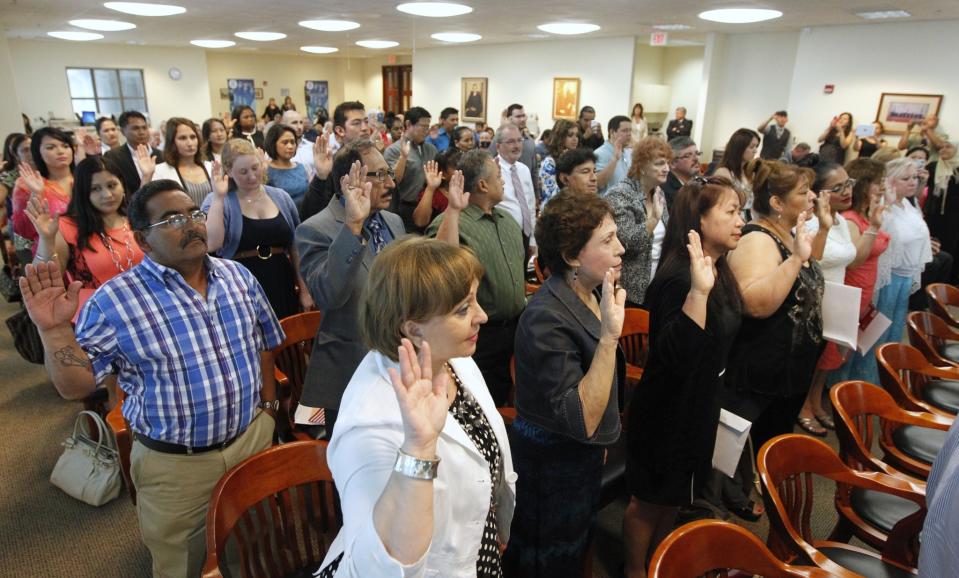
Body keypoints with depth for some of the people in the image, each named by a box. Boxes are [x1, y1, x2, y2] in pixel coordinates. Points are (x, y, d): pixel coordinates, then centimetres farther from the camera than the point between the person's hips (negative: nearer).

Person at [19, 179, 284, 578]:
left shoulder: (237, 276, -1)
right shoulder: (113, 301, -14)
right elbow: (74, 386, -12)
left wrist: (269, 405, 7)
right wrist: (54, 329, -26)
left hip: (254, 438, 4)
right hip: (174, 464, -3)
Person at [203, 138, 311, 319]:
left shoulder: (281, 197, 6)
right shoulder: (217, 202, -2)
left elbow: (296, 247, 10)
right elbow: (211, 244, -20)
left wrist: (304, 290, 8)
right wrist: (219, 197, -19)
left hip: (283, 289, 3)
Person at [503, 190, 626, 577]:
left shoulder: (590, 295, -4)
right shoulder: (548, 317, -30)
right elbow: (580, 421, -32)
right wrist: (609, 336, -38)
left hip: (582, 454, 8)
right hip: (551, 463, -8)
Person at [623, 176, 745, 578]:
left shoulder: (718, 272, 1)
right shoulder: (678, 277, -27)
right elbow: (676, 357, -37)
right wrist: (698, 292, -44)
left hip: (698, 405, 9)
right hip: (668, 411, -9)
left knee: (675, 495, 25)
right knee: (649, 498, 13)